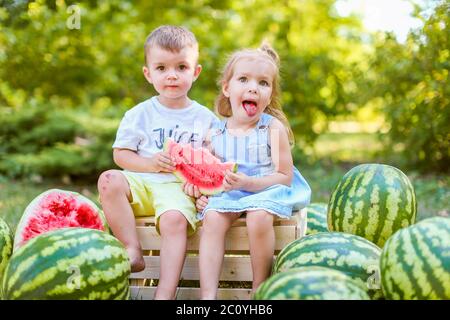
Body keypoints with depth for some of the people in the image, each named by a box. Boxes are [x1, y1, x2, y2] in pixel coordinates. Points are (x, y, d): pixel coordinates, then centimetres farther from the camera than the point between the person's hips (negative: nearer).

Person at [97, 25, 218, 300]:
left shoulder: (206, 118, 9)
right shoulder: (140, 114, 9)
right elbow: (121, 154, 6)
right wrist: (151, 163, -11)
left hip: (179, 187, -2)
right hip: (141, 183, 2)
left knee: (174, 220, -33)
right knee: (109, 180, -26)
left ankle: (165, 294, -31)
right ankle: (133, 250, -22)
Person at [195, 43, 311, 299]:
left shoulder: (273, 128, -6)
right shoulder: (215, 135, 4)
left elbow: (284, 177, -9)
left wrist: (249, 183, -23)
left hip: (266, 191, -3)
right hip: (226, 194, 3)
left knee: (258, 217, -33)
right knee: (212, 218, -26)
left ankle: (260, 288, -11)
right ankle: (208, 294, -25)